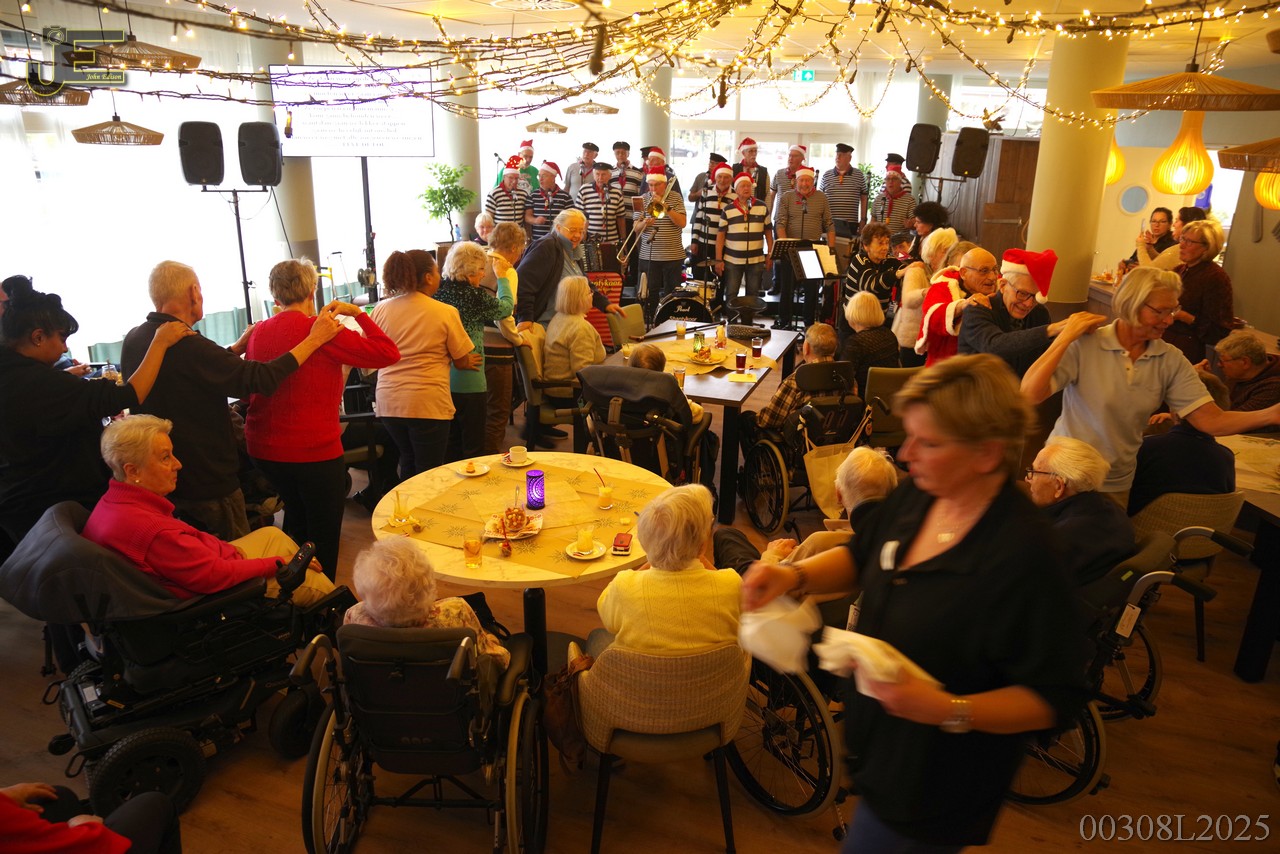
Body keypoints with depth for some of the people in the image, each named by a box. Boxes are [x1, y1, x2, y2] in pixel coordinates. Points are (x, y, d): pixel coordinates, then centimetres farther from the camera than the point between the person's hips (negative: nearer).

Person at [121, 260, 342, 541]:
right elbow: (260, 379, -29)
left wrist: (238, 347, 16)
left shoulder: (133, 339, 1)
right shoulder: (187, 345, -27)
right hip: (207, 480, -8)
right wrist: (315, 339, -22)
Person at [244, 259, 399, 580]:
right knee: (324, 535, 9)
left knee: (296, 524, 28)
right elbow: (389, 353, -17)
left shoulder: (259, 333, 3)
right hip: (313, 451, -7)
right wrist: (357, 313, -6)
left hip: (263, 449, 7)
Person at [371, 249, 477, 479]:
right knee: (429, 472, 6)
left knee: (408, 463, 23)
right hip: (428, 403, -5)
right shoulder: (445, 313, -7)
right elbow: (462, 362, -2)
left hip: (387, 402, 5)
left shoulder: (380, 309, 4)